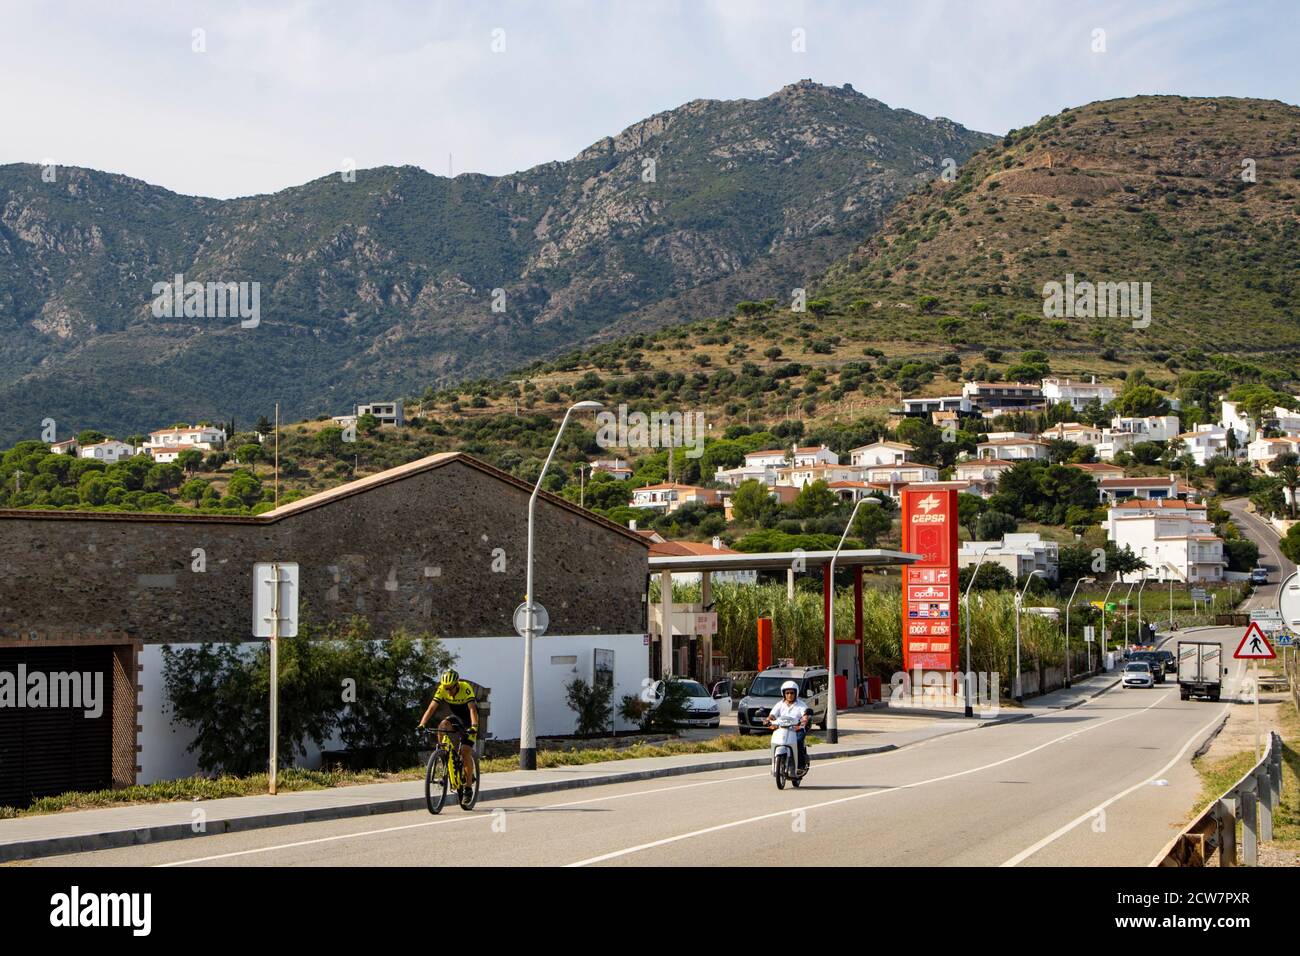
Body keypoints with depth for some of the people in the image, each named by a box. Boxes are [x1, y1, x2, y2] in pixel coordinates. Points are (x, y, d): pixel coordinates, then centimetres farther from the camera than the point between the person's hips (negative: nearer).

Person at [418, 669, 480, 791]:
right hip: (456, 718, 4)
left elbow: (472, 709, -39)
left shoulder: (466, 688, -30)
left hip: (468, 720, -4)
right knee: (443, 726, -30)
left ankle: (468, 786, -8)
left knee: (465, 751, -16)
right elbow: (431, 708, -24)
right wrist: (422, 725, -39)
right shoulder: (441, 690, -19)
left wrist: (474, 727, -55)